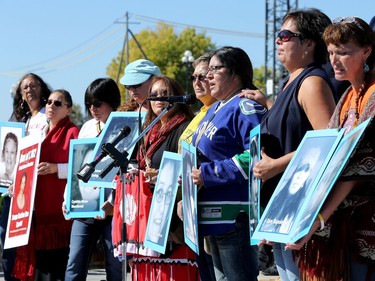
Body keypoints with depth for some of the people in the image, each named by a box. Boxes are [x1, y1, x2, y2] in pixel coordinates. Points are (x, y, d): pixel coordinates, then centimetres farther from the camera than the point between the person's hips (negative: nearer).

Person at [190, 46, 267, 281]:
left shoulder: (245, 107, -12)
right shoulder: (215, 111, 20)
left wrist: (208, 174, -22)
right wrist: (191, 174, 9)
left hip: (235, 216, -11)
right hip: (214, 217, 11)